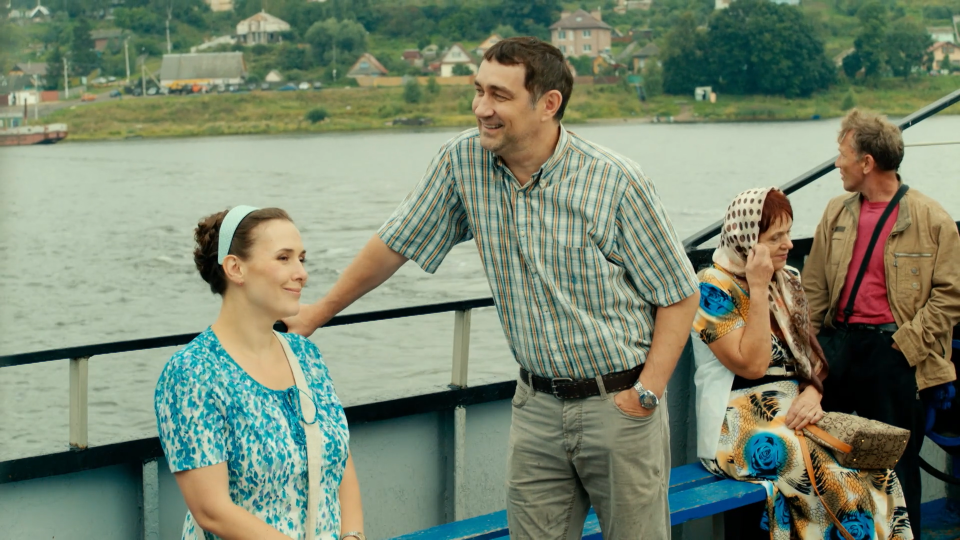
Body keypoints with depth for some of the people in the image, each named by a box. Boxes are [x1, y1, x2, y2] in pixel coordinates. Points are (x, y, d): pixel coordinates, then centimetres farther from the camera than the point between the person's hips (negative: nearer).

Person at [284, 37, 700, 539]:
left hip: (618, 403, -3)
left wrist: (646, 394, -12)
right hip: (537, 404, 3)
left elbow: (679, 294, -6)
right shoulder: (463, 161, -3)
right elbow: (396, 242, 10)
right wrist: (320, 311, 16)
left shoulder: (614, 180, -13)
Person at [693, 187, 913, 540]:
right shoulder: (714, 288, -7)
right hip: (740, 428, -6)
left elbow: (810, 355, 17)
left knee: (874, 469, -20)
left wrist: (812, 394, -5)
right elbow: (752, 365, -16)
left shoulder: (787, 282, 14)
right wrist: (758, 289, -15)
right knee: (836, 475, -28)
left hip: (793, 415, 6)